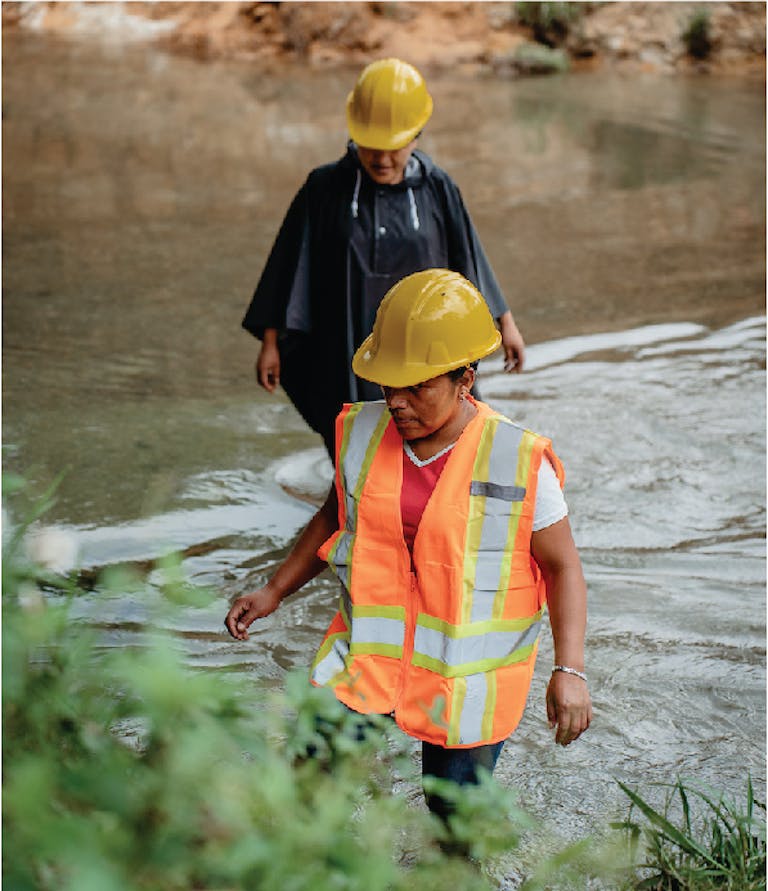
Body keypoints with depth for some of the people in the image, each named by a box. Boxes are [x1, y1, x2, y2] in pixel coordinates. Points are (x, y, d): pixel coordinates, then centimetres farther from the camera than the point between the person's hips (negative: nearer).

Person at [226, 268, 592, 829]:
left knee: (457, 814, 7)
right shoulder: (361, 434, -2)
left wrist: (570, 670, -15)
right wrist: (274, 592, 13)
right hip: (369, 649, 3)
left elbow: (563, 567, -6)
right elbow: (336, 519, 16)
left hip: (470, 670, -3)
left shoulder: (519, 462, -14)